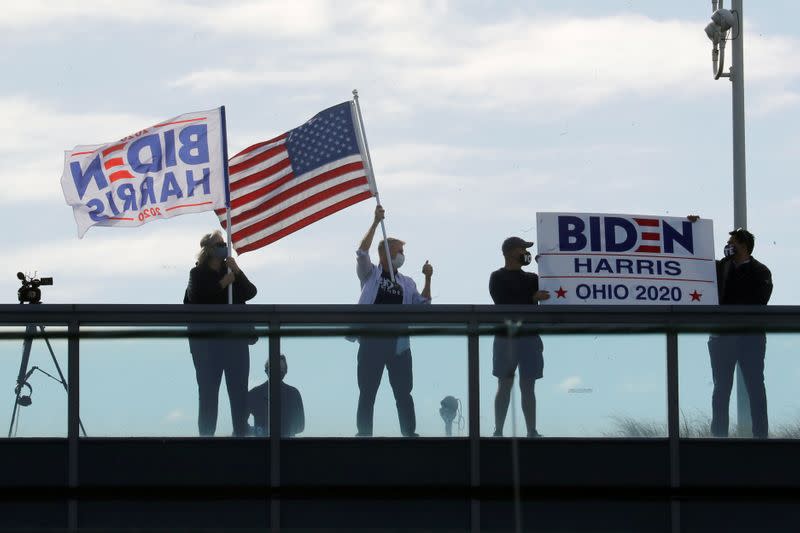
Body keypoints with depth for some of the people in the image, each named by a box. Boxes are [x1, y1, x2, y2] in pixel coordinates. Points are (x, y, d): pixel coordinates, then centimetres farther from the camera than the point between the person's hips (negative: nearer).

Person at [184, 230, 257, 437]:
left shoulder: (231, 271, 14)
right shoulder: (198, 274, 5)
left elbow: (250, 293, 3)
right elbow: (195, 297, -11)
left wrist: (237, 272, -9)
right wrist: (222, 284, -12)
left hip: (235, 338, 3)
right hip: (207, 340, -3)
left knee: (239, 389, -1)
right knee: (208, 390, -2)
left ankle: (241, 433, 1)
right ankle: (206, 435, 0)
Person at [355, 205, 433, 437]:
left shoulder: (407, 283, 16)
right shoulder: (370, 274, 6)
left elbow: (422, 305, 10)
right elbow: (362, 253, -10)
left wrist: (428, 280, -2)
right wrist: (376, 223, -16)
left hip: (398, 342, 3)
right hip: (371, 341, -3)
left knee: (403, 392, 3)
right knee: (367, 392, 0)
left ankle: (410, 433, 7)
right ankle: (364, 435, 4)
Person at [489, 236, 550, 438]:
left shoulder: (532, 278, 16)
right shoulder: (498, 278, 0)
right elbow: (503, 304, -11)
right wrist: (532, 297, -16)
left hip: (530, 337, 4)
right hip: (505, 337, -4)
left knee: (528, 387, 2)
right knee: (505, 385, -1)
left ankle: (532, 432, 1)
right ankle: (498, 431, 0)